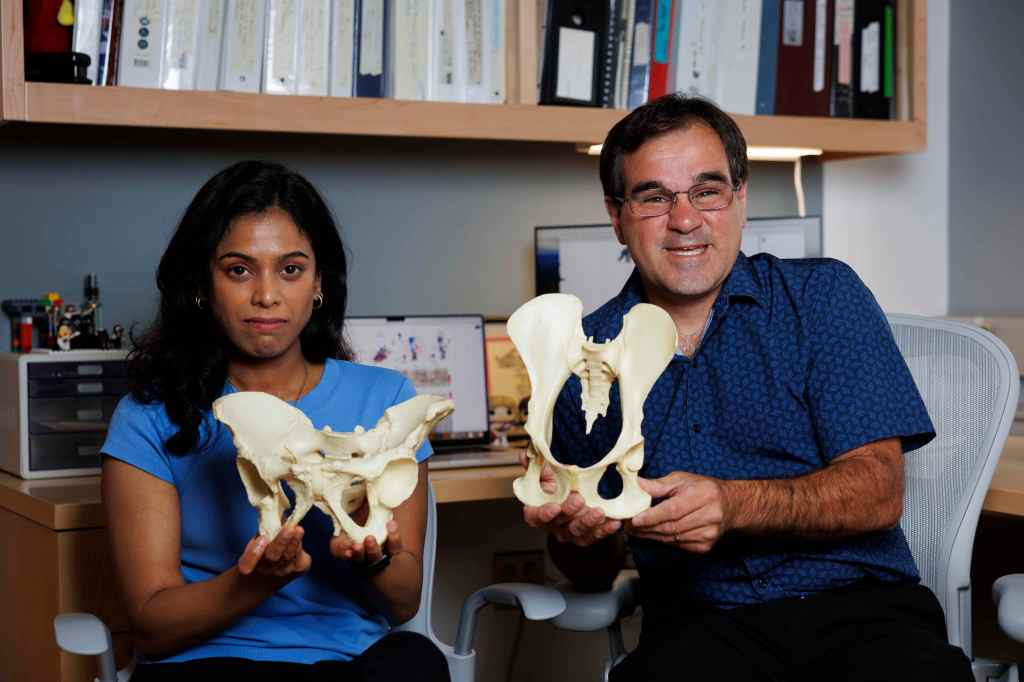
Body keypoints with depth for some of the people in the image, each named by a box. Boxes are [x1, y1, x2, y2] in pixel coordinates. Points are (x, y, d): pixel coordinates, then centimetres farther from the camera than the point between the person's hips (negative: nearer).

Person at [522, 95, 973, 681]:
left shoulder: (823, 297, 7)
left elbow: (878, 492, -4)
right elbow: (593, 574, 16)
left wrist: (733, 506, -20)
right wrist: (580, 534, -9)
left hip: (859, 606, 0)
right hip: (700, 622, 1)